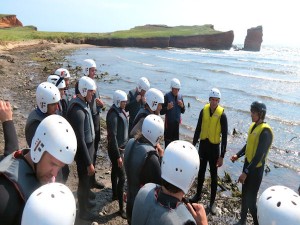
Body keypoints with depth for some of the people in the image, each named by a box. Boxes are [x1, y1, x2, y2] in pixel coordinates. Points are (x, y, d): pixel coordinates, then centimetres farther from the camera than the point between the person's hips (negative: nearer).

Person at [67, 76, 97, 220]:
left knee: (87, 179, 26)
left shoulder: (83, 104, 1)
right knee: (84, 180, 10)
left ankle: (85, 201, 48)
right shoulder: (78, 111, -29)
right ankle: (83, 211, 31)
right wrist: (89, 163, -21)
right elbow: (80, 141, -27)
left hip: (89, 147, 9)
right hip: (83, 151, -9)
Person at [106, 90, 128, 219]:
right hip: (115, 149, -9)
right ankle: (121, 208, 3)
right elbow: (113, 136, -25)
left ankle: (115, 194, 42)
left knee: (115, 171, 23)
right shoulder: (113, 115, -23)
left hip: (121, 147, 9)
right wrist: (118, 155, -24)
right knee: (122, 177, -6)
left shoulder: (120, 111, 3)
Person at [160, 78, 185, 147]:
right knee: (168, 141, 0)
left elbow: (183, 111, 11)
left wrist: (182, 106, -9)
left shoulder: (180, 96, 3)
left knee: (176, 140, 13)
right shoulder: (167, 96, -12)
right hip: (169, 122, -5)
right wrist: (167, 108, -30)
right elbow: (161, 112, -12)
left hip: (177, 122, 5)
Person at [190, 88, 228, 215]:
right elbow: (198, 129, 5)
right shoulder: (203, 111, -4)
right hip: (203, 145, 4)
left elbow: (224, 136, -12)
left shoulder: (222, 115, -15)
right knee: (201, 172, 18)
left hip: (214, 147, -3)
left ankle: (212, 202, 22)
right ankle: (198, 194, 37)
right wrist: (193, 145, 6)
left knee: (213, 175, 8)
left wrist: (222, 156, -13)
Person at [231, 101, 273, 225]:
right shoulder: (253, 125, 3)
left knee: (250, 199, -1)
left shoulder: (265, 131, -23)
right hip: (247, 164, 8)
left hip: (256, 169, -8)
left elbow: (259, 156, -24)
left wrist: (245, 172, -23)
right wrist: (238, 155, 1)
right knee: (244, 194, 19)